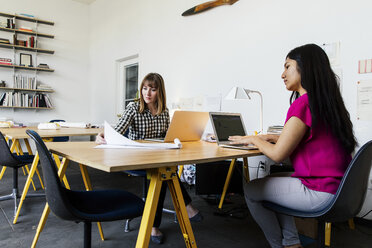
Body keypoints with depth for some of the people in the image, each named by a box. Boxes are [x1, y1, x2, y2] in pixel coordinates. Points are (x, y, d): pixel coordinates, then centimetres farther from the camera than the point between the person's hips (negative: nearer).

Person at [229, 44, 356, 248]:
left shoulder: (303, 103, -20)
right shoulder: (327, 101, 9)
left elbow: (277, 154, -16)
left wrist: (253, 139, 1)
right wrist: (270, 137, 15)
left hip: (320, 193, -9)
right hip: (337, 185, 9)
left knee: (251, 189, 6)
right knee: (273, 180, 26)